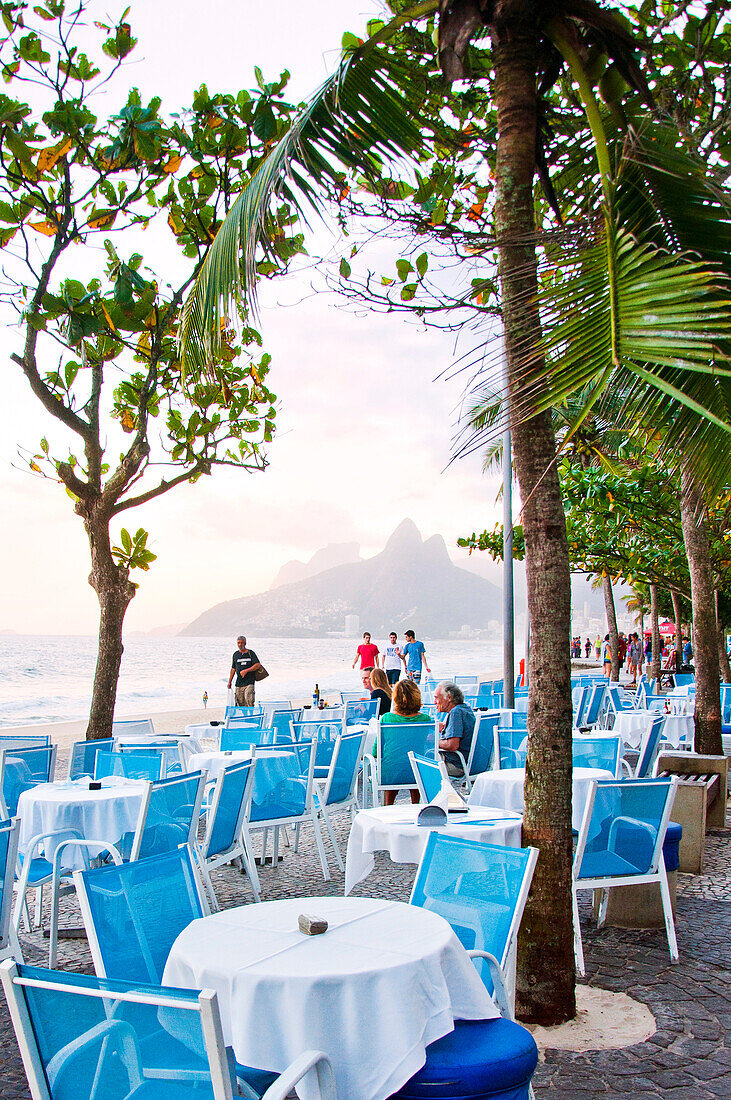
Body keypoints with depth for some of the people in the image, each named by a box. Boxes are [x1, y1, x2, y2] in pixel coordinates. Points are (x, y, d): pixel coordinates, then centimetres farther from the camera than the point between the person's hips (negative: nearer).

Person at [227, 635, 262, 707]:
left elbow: (258, 665, -6)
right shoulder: (235, 654, 14)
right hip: (238, 682, 4)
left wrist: (246, 671, -13)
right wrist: (229, 682, 16)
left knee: (248, 700, -18)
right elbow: (233, 669, 19)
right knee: (240, 703, 2)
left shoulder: (250, 653, 2)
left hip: (249, 682, -4)